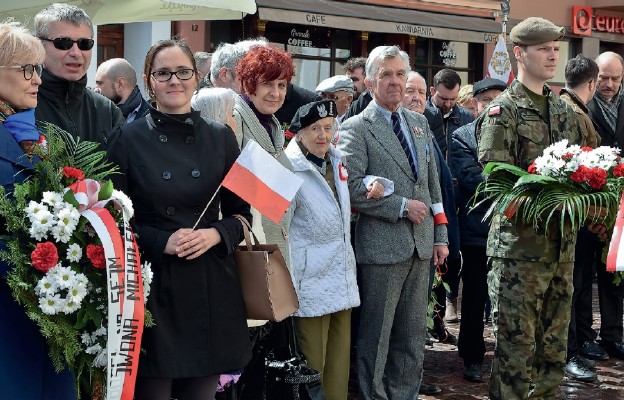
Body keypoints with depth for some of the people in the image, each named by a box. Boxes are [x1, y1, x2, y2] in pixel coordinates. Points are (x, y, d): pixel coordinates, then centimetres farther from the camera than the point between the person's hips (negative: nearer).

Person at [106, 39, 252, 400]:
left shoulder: (221, 137, 6)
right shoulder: (128, 139, -1)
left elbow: (241, 212, 10)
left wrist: (215, 234, -10)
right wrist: (161, 242, -17)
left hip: (211, 286, 3)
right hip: (153, 285, -2)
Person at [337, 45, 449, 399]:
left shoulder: (419, 123, 14)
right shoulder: (355, 128, -5)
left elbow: (433, 182, 16)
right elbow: (352, 188, -14)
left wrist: (440, 236, 12)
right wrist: (402, 206, -14)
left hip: (421, 245, 6)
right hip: (382, 246, -6)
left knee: (413, 335, 12)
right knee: (377, 334, 3)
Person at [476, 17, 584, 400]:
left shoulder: (564, 110, 14)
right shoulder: (503, 111, -6)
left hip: (563, 242, 6)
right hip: (519, 242, -6)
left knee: (555, 340, 14)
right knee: (517, 342, -1)